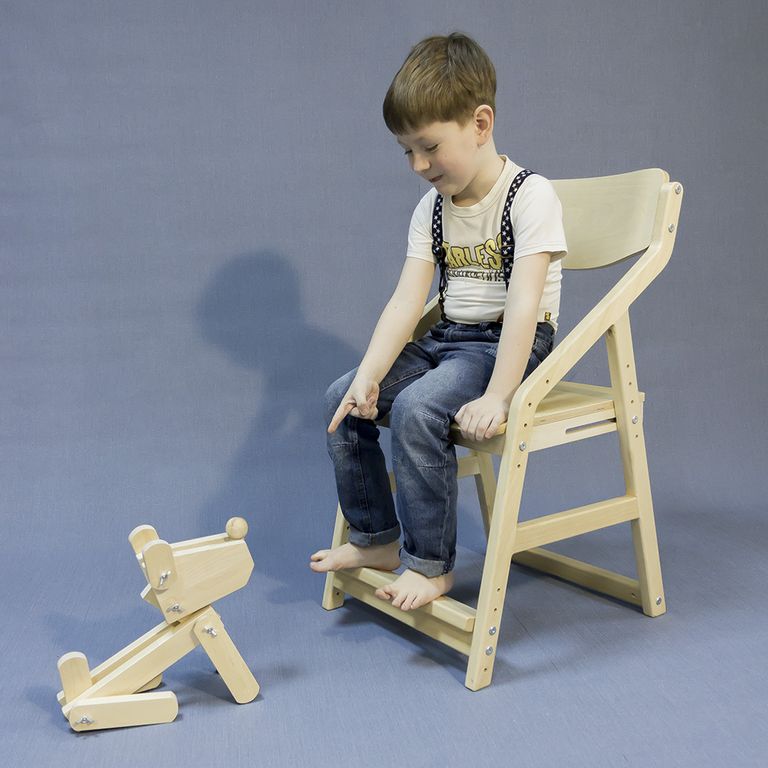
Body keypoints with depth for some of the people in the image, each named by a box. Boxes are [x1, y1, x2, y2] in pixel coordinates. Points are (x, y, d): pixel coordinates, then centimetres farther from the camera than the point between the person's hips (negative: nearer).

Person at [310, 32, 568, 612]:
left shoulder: (530, 196, -14)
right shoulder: (432, 208, 6)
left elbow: (523, 302, -25)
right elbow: (407, 302, -2)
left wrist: (496, 396, -32)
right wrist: (367, 379, -13)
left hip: (511, 342, -7)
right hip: (448, 338, 8)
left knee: (416, 408, -30)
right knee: (343, 400, -2)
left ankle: (431, 563, -13)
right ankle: (376, 539, 12)